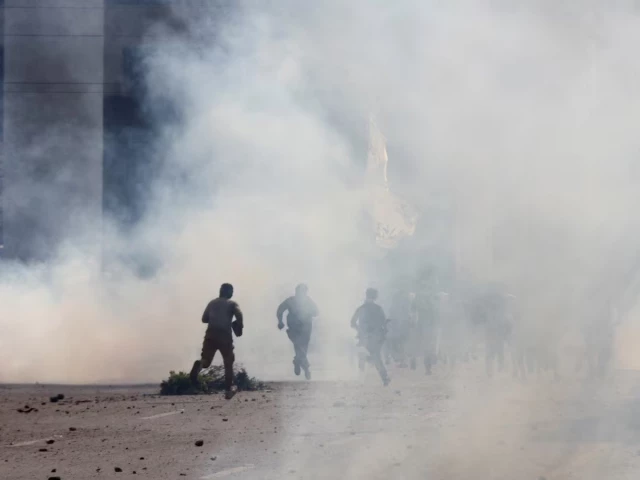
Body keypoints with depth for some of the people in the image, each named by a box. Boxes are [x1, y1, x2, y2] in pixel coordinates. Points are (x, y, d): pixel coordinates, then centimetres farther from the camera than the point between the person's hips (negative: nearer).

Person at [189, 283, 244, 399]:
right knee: (228, 364, 15)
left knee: (206, 360, 8)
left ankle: (199, 365, -31)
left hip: (211, 334, 3)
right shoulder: (232, 304, 5)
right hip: (225, 335, -3)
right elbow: (239, 315, -15)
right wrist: (240, 326, 0)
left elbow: (204, 319, 16)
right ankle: (228, 391, 12)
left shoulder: (212, 303, 17)